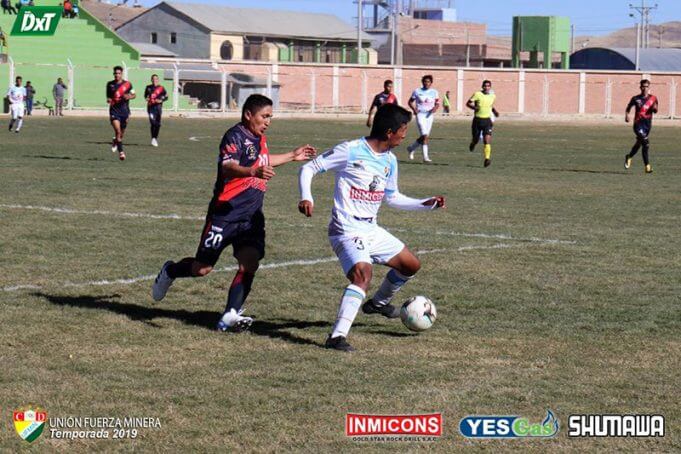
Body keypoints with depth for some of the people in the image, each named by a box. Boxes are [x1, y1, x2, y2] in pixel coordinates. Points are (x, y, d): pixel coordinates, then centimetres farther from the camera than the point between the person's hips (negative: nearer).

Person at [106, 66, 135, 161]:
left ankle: (116, 141, 47)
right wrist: (109, 100, -5)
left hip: (124, 111, 1)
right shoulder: (110, 84, 4)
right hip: (114, 111, -1)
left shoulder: (127, 84, -1)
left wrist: (129, 96, -14)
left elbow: (134, 95, 8)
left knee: (122, 132, 13)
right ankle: (121, 152, -16)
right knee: (117, 131, -18)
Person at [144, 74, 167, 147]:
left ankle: (156, 138, 20)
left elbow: (166, 97, 7)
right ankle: (153, 138, -7)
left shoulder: (161, 88, 1)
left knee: (158, 124, 4)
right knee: (153, 123, -14)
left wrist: (161, 100, -11)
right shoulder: (148, 88, 7)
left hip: (158, 107, 0)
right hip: (150, 107, 0)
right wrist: (147, 98, 0)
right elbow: (145, 95, 22)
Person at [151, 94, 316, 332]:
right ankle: (170, 271, 33)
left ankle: (230, 316, -13)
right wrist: (255, 172, -50)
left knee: (250, 262, -14)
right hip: (226, 213, -7)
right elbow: (228, 168, -32)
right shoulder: (235, 136, -14)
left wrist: (292, 156, 42)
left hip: (252, 215, 7)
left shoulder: (259, 138, 14)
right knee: (202, 268, 2)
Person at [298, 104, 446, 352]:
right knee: (363, 273, -33)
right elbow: (308, 168, -8)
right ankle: (337, 336, -34)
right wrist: (306, 198, -24)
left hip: (371, 230, 9)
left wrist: (427, 203, 18)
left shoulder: (390, 161, 10)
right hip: (347, 230, -9)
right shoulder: (350, 151, -13)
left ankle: (378, 303, 44)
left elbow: (392, 197, 25)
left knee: (411, 265, 19)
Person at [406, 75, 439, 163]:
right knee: (424, 136, -15)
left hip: (429, 115, 4)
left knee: (424, 136, 8)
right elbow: (411, 102, 8)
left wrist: (435, 108, -11)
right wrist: (414, 109, -10)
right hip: (421, 115, -4)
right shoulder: (417, 91, 0)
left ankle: (411, 148, 32)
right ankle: (425, 156, -13)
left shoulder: (434, 92, 6)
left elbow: (437, 103, 11)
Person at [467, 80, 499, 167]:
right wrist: (474, 107, -23)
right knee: (476, 140, 8)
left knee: (487, 139, -16)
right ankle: (472, 143, 46)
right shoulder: (477, 94, -8)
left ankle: (487, 158, -18)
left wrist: (494, 111, 9)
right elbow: (468, 103, -4)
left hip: (487, 120, 2)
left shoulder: (493, 96, 5)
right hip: (477, 120, -2)